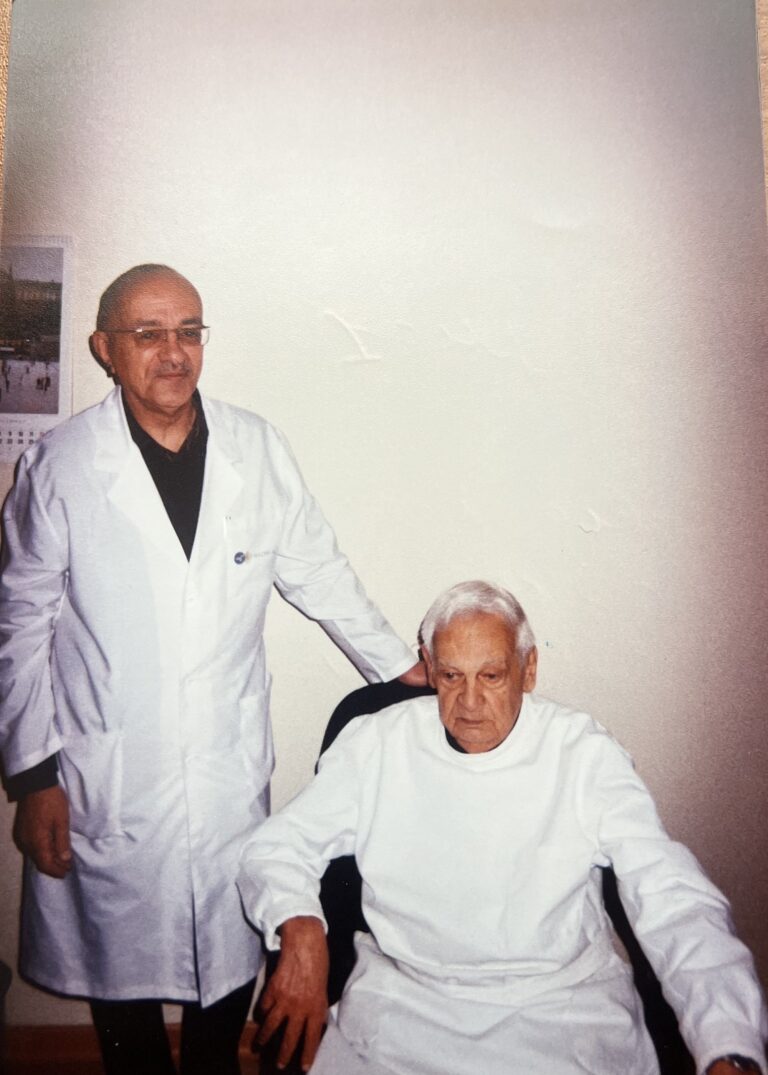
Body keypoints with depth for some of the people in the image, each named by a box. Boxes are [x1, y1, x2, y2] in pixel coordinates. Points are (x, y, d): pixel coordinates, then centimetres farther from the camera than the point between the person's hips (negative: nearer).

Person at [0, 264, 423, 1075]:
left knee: (230, 961, 16)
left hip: (232, 773, 2)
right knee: (121, 975, 15)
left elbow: (319, 574, 8)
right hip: (108, 785, -1)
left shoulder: (258, 450, -1)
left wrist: (405, 672, 9)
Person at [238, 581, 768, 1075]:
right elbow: (277, 846, 4)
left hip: (565, 1005, 1)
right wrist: (300, 929, -17)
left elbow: (677, 905, -10)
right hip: (403, 1001, 0)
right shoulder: (375, 744, 0)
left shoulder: (587, 755, -4)